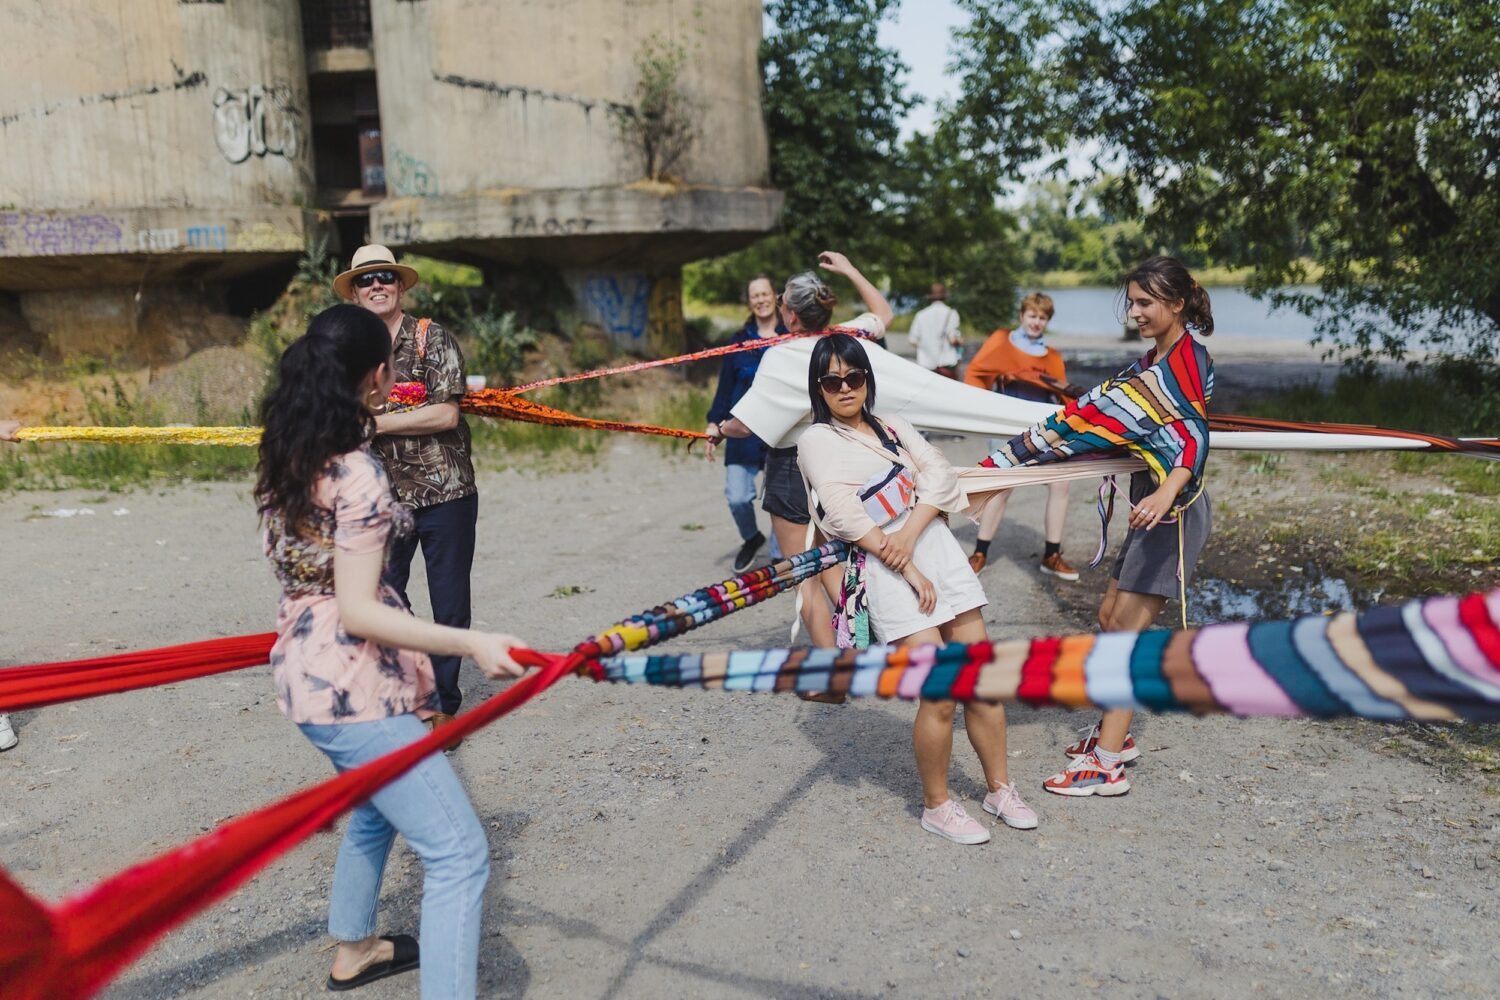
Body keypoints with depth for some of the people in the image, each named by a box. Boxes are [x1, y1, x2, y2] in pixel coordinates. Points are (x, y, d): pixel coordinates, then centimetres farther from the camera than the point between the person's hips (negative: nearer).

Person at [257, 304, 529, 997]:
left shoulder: (286, 457, 5)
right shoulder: (358, 473, -22)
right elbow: (358, 611, -26)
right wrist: (470, 644, -33)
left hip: (306, 669, 10)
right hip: (353, 685, -10)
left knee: (376, 807, 33)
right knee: (459, 854, -8)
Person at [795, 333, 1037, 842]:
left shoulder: (894, 428, 17)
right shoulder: (817, 440, 1)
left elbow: (940, 473, 3)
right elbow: (846, 514, -10)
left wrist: (910, 533, -14)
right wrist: (908, 569, -14)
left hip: (938, 547, 6)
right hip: (885, 570, -6)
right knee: (941, 695, -8)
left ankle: (999, 788, 24)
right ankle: (936, 806, 12)